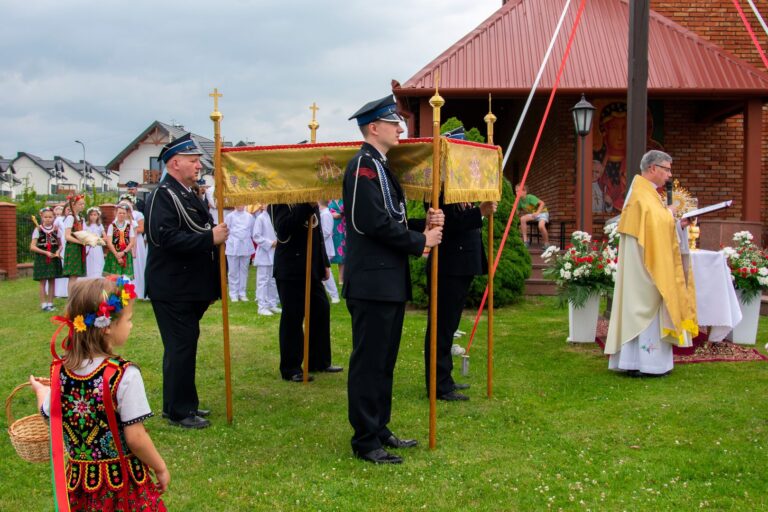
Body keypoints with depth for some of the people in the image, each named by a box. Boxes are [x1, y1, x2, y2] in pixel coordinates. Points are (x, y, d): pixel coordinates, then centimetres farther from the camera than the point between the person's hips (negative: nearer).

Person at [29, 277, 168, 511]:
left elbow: (48, 415, 11)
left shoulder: (59, 370, -5)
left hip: (79, 482, 5)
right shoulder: (125, 375, -21)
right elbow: (135, 439, -20)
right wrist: (161, 468, -4)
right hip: (122, 483, -5)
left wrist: (41, 390, 31)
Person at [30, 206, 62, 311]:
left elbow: (60, 244, 10)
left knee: (52, 281, 7)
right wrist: (46, 252, -16)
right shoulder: (38, 230, -6)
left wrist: (58, 251, -12)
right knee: (43, 281, 1)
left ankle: (50, 303, 15)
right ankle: (44, 304, 7)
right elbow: (32, 247, -9)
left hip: (53, 257, 3)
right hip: (42, 258, -3)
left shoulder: (56, 229, 3)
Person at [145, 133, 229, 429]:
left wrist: (216, 233, 12)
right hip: (172, 290, -10)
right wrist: (210, 238, -25)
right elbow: (166, 237, -27)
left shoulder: (187, 195, 16)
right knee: (180, 348, -4)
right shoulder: (163, 195, -15)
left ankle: (182, 404, 28)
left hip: (188, 288, 10)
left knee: (185, 346, 16)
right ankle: (178, 412, 7)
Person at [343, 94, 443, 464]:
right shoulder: (364, 164, -13)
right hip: (372, 282, -10)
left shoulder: (380, 166, 18)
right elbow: (376, 223, -21)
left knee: (384, 361, 16)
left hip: (390, 281, 10)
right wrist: (421, 241, -11)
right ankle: (365, 441, 6)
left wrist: (424, 224, 2)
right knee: (369, 362, -3)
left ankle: (379, 430, 26)